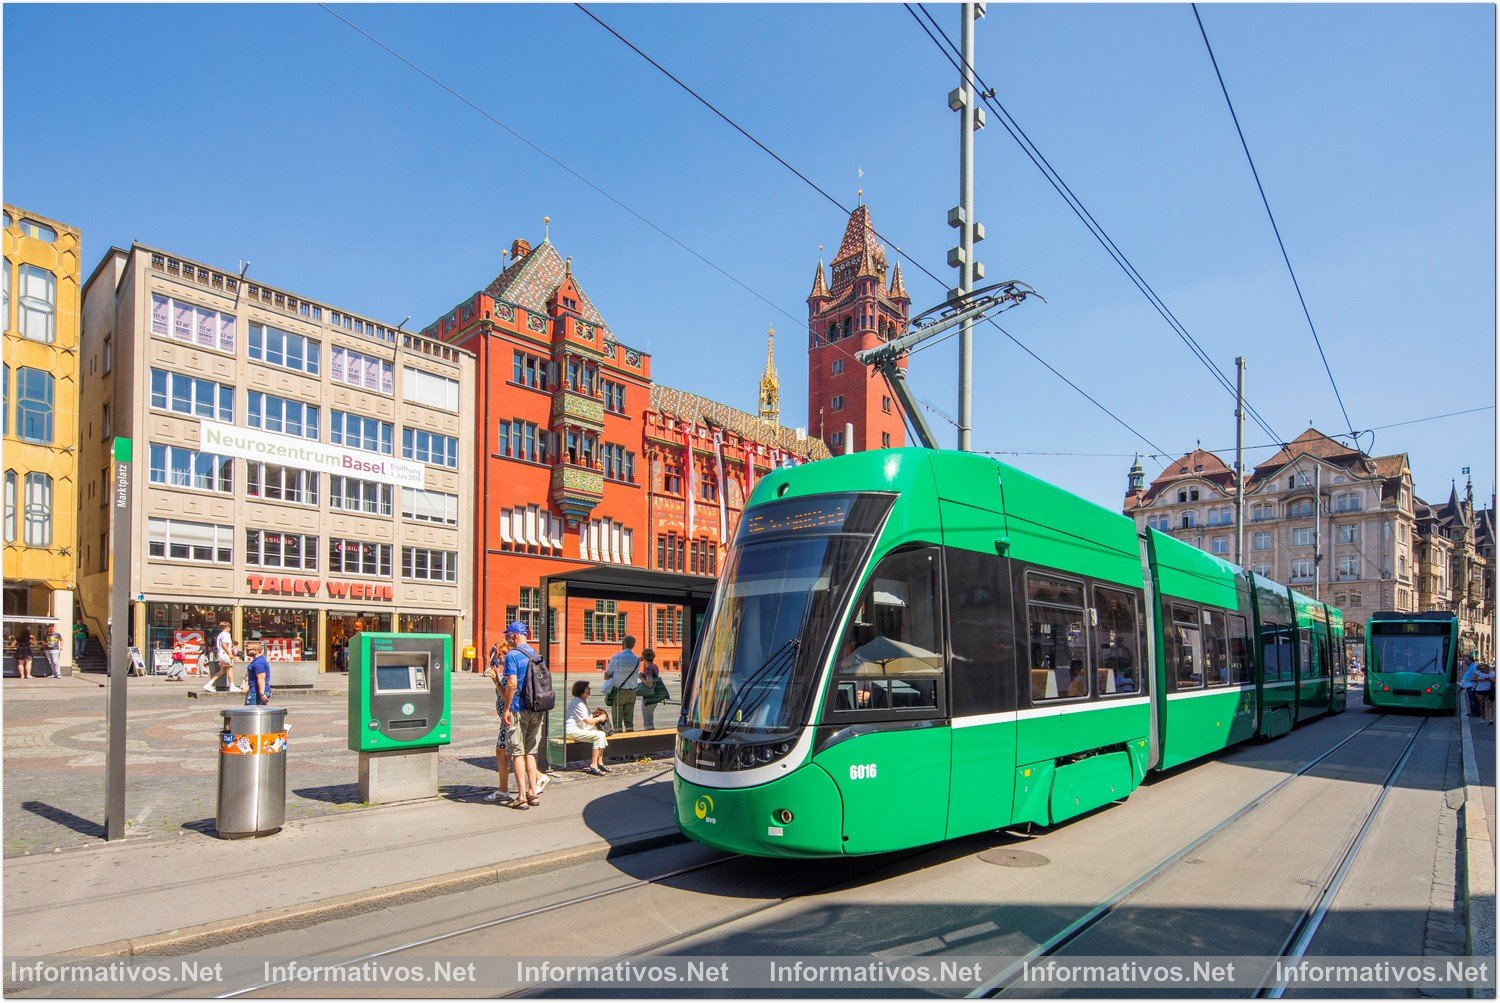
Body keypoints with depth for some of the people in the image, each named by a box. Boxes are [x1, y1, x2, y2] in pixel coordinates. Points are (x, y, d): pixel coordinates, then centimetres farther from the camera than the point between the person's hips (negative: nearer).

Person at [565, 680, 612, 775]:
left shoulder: (583, 701, 16)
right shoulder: (578, 703, -18)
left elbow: (586, 715, 26)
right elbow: (588, 721, -21)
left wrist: (595, 712, 8)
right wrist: (600, 718, -5)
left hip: (580, 728, 11)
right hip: (572, 730, -11)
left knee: (602, 733, 7)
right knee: (599, 736, -23)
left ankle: (599, 762, 9)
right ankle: (593, 766, -21)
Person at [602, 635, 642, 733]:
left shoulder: (616, 657, -11)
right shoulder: (637, 659, 2)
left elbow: (606, 676, -4)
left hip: (618, 692, -4)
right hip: (632, 691, 4)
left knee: (617, 720, 2)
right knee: (629, 720, 12)